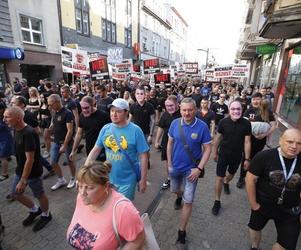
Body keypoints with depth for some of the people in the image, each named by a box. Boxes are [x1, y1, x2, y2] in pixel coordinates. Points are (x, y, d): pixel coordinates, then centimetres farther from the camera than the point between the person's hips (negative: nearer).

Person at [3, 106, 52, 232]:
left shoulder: (28, 133, -29)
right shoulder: (16, 130, -1)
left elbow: (30, 159, -28)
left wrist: (23, 180, -24)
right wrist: (20, 176, 19)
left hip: (33, 172, -9)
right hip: (20, 170, 9)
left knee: (39, 195, 12)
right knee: (15, 194, 20)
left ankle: (46, 215, 37)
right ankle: (35, 210, 43)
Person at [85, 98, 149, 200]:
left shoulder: (135, 130, -16)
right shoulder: (105, 129, -4)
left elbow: (143, 156, -13)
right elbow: (95, 150, 2)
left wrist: (143, 180, -10)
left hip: (127, 180, -4)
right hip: (108, 178, 4)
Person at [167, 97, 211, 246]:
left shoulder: (202, 126, -19)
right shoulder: (175, 123, -11)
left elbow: (208, 149, -13)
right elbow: (170, 143, -1)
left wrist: (199, 169, -18)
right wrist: (169, 163, -1)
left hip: (191, 169, -3)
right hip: (175, 167, 3)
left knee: (188, 201, 5)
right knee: (174, 190, 27)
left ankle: (182, 231, 26)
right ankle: (179, 197, 64)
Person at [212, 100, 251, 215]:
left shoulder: (246, 123, -14)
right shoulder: (223, 122, -15)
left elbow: (247, 142, -8)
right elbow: (218, 138, -3)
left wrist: (247, 159, -5)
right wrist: (215, 153, 4)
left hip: (237, 156, 2)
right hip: (223, 154, -2)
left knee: (231, 174, 26)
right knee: (219, 178, 0)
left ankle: (226, 183, 59)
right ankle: (217, 202, 16)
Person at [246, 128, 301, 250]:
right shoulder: (263, 157, -25)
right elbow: (250, 179, -18)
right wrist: (253, 204, -12)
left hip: (289, 210, 2)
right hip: (262, 204, -1)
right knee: (255, 227, 25)